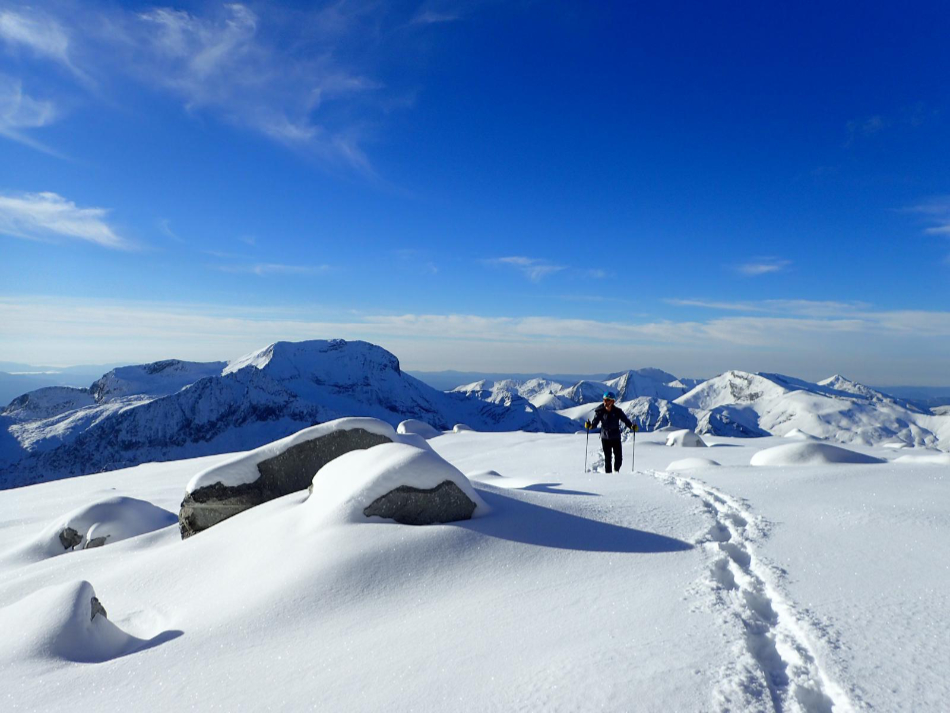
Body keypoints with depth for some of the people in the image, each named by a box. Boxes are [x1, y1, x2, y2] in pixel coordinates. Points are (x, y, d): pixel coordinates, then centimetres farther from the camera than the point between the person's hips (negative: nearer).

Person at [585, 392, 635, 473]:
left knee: (619, 458, 4)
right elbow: (595, 422, -7)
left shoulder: (617, 411, -7)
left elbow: (625, 420, -3)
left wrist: (632, 426, -20)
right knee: (607, 458, 1)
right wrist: (590, 425, -27)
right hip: (605, 438, 0)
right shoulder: (600, 412, -6)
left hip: (616, 438, 0)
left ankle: (616, 471, 30)